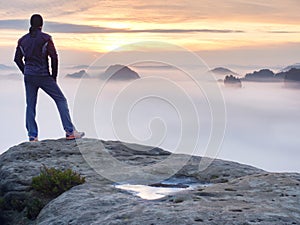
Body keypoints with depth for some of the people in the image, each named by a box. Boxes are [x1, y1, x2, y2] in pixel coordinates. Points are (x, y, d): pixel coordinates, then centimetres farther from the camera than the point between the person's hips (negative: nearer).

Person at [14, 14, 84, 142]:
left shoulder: (22, 40, 7)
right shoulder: (45, 38, -7)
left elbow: (17, 59, 9)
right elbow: (54, 57, -11)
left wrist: (26, 73, 16)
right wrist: (54, 76, -1)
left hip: (29, 77, 4)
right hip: (43, 76, -4)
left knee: (30, 106, 10)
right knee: (61, 100, 4)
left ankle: (32, 136, 6)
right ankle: (70, 132, -1)